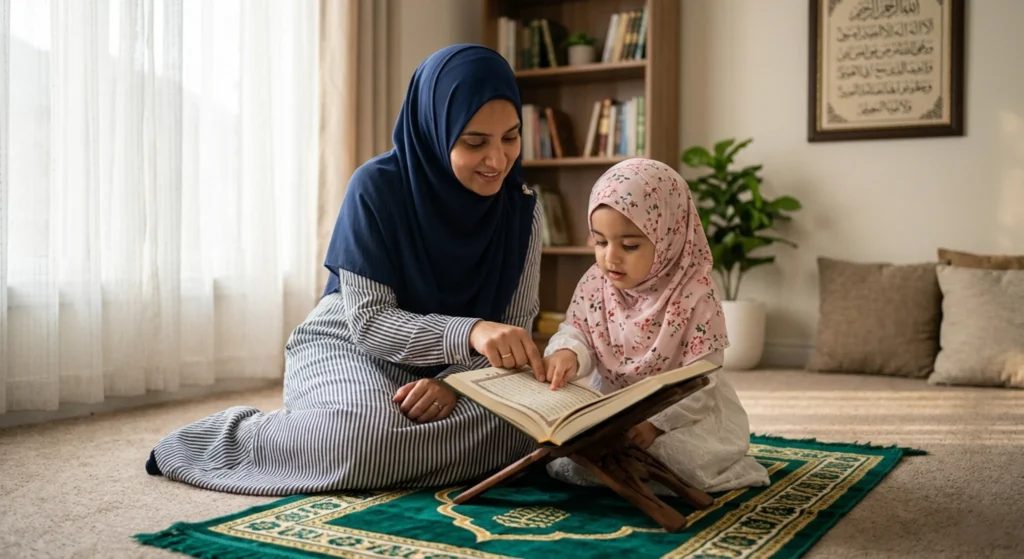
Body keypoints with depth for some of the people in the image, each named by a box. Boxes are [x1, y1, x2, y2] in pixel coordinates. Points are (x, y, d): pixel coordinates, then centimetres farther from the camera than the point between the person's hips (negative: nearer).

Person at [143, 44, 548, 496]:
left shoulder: (522, 209, -7)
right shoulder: (377, 188, -19)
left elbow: (517, 324, -7)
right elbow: (368, 320, -21)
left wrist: (454, 380, -27)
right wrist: (469, 332, -39)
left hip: (454, 365, 5)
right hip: (350, 346, -4)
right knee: (369, 433, -38)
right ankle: (234, 438, -6)